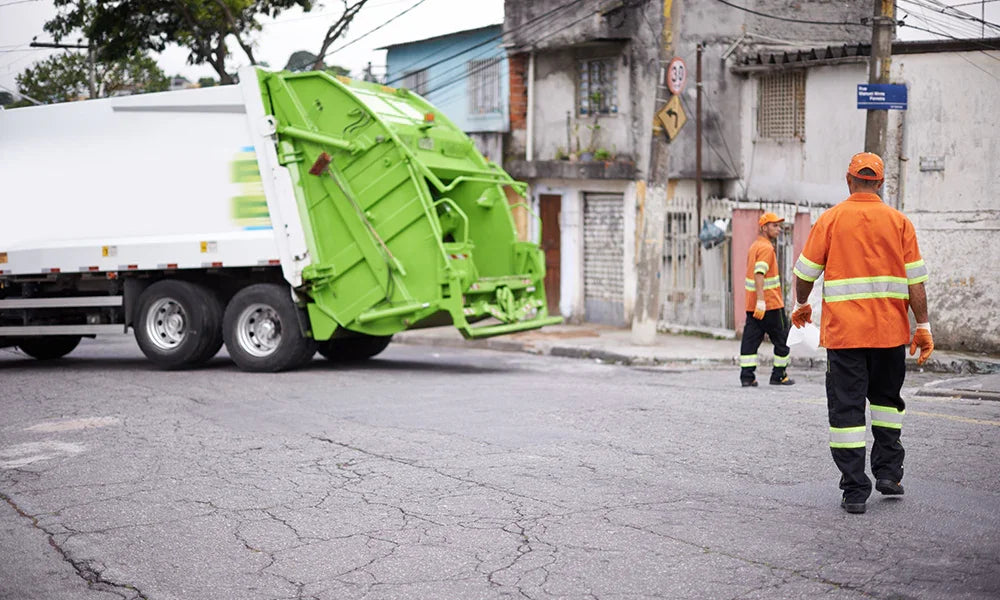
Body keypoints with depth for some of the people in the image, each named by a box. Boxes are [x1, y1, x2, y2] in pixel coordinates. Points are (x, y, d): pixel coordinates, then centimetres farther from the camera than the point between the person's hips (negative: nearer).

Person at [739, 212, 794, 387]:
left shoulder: (755, 246, 16)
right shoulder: (766, 248, -14)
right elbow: (759, 274, -24)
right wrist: (761, 301, -29)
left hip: (752, 305, 8)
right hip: (770, 304, -8)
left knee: (751, 339, 3)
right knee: (782, 340, 6)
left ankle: (747, 376, -2)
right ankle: (779, 375, 11)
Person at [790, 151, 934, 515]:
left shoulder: (830, 220, -1)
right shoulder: (899, 222, 2)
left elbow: (805, 271, 3)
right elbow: (915, 280, -2)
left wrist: (801, 305, 22)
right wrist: (923, 327, 3)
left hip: (843, 331, -2)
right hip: (891, 331, 2)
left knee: (846, 406, 0)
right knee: (886, 398, 22)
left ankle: (854, 490, -2)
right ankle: (888, 472, 20)